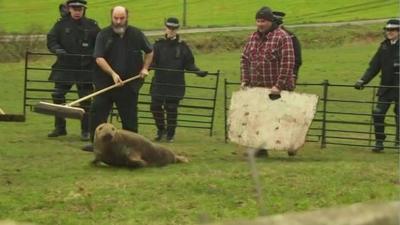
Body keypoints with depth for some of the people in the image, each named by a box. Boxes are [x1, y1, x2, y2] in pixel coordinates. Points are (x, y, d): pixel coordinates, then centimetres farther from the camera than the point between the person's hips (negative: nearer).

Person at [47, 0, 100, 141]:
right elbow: (51, 41, 2)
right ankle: (60, 127, 16)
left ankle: (86, 130, 11)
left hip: (85, 69, -1)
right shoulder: (61, 24, 2)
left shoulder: (91, 25, 1)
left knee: (85, 101, 1)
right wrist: (58, 50, -17)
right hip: (64, 67, 1)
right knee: (57, 96, 1)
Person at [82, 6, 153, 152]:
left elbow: (149, 52, 18)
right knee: (97, 111, -6)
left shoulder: (136, 34, 2)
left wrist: (145, 68, 7)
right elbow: (99, 58, -11)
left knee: (129, 117, 4)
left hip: (129, 84, 1)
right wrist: (113, 74, -21)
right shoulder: (103, 35, -4)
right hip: (105, 83, -1)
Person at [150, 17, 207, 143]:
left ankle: (170, 134, 15)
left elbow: (189, 64, 6)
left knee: (172, 109, 1)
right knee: (155, 106, -3)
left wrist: (198, 72, -10)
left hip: (176, 84, -1)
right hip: (159, 82, 1)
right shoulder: (159, 45, 4)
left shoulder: (182, 47, 4)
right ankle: (161, 130, 20)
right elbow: (152, 61, 0)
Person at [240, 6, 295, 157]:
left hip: (277, 89, -6)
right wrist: (244, 80, 6)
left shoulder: (282, 37, -10)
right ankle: (261, 149, 11)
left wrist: (279, 85, -21)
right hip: (257, 88, 6)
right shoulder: (253, 37, 12)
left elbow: (287, 63, -17)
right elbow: (245, 59, 17)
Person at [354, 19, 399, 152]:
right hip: (385, 87, 4)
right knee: (378, 113, -5)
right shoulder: (384, 47, 7)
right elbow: (374, 66, 8)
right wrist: (363, 80, -3)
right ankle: (379, 142, 4)